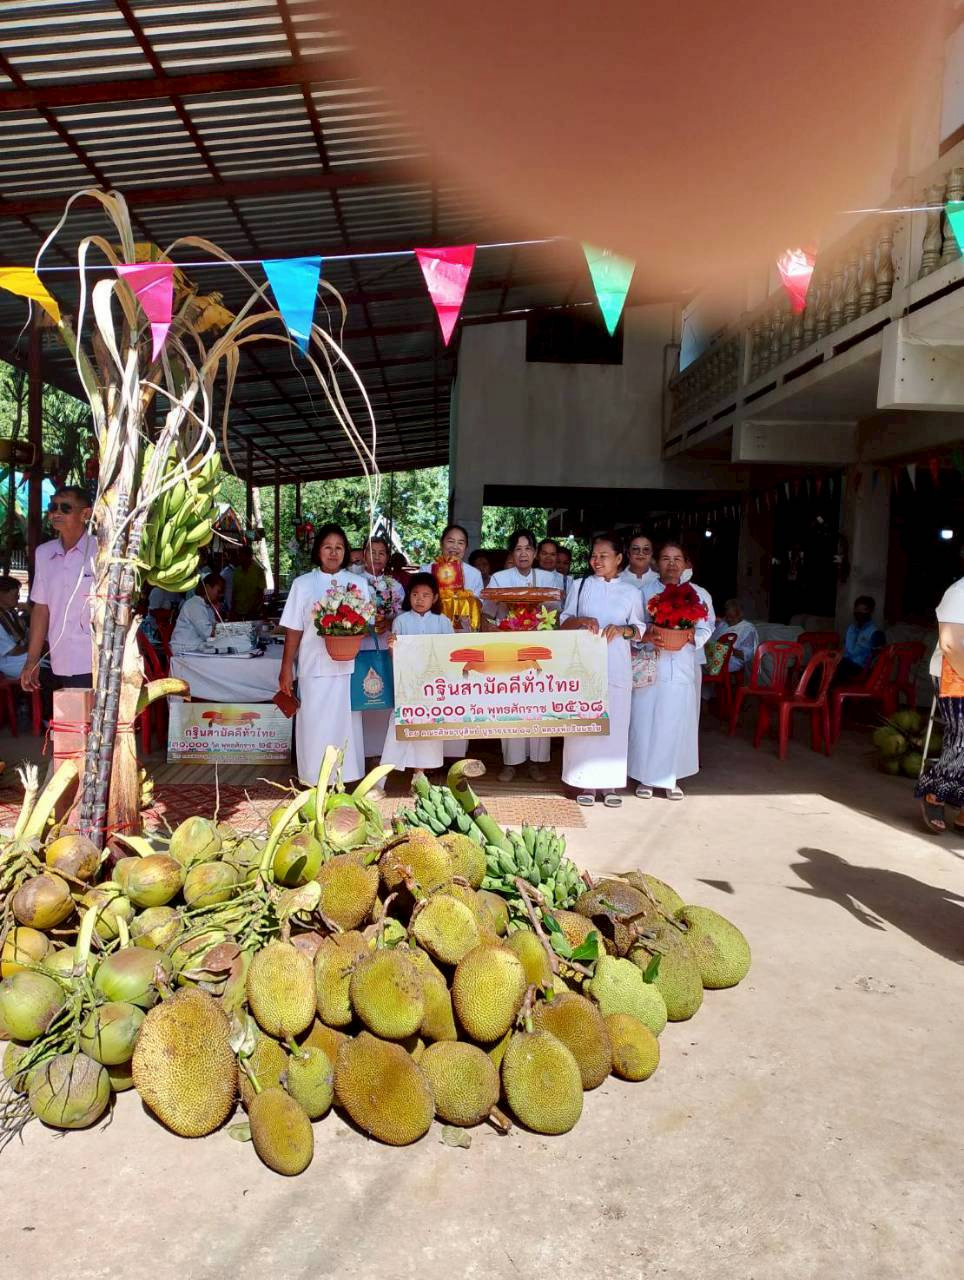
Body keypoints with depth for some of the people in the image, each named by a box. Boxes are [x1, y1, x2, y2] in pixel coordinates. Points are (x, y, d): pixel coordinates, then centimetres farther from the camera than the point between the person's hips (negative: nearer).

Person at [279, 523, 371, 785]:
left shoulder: (359, 583, 8)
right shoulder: (303, 584, 5)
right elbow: (294, 630, 3)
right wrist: (286, 669, -1)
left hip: (349, 667, 1)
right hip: (314, 667, -1)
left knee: (346, 722, 5)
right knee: (314, 723, 1)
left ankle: (346, 777, 15)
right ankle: (315, 780, 11)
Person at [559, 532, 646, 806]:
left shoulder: (631, 593, 9)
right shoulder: (579, 586, 9)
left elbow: (640, 630, 8)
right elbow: (563, 622, 7)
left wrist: (623, 630, -12)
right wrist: (581, 621, -14)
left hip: (616, 666, 0)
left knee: (614, 722, 1)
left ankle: (609, 783, 10)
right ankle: (585, 782, 7)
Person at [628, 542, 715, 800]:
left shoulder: (699, 594, 8)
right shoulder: (644, 592, 5)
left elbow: (707, 628, 6)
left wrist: (691, 637, -14)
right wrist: (646, 636, -18)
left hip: (683, 668, 1)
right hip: (650, 666, -1)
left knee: (677, 721, 3)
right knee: (646, 719, 0)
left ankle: (671, 778, 17)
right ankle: (645, 777, 13)